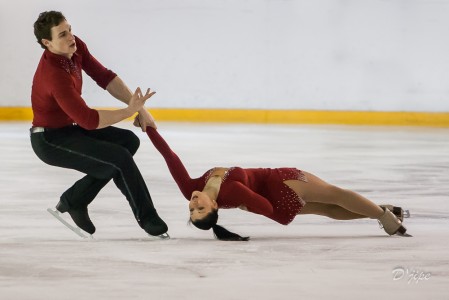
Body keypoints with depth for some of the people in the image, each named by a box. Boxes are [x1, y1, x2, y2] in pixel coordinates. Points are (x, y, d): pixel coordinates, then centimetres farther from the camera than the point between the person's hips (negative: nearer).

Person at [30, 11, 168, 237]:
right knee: (120, 158, -19)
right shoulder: (55, 75, -32)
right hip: (49, 141, -9)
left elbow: (104, 77, -2)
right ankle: (146, 217, -1)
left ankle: (74, 200, 10)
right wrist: (130, 111, -24)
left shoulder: (75, 47, -8)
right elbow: (88, 120, -33)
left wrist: (139, 107, -10)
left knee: (129, 141, 3)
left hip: (67, 129, 9)